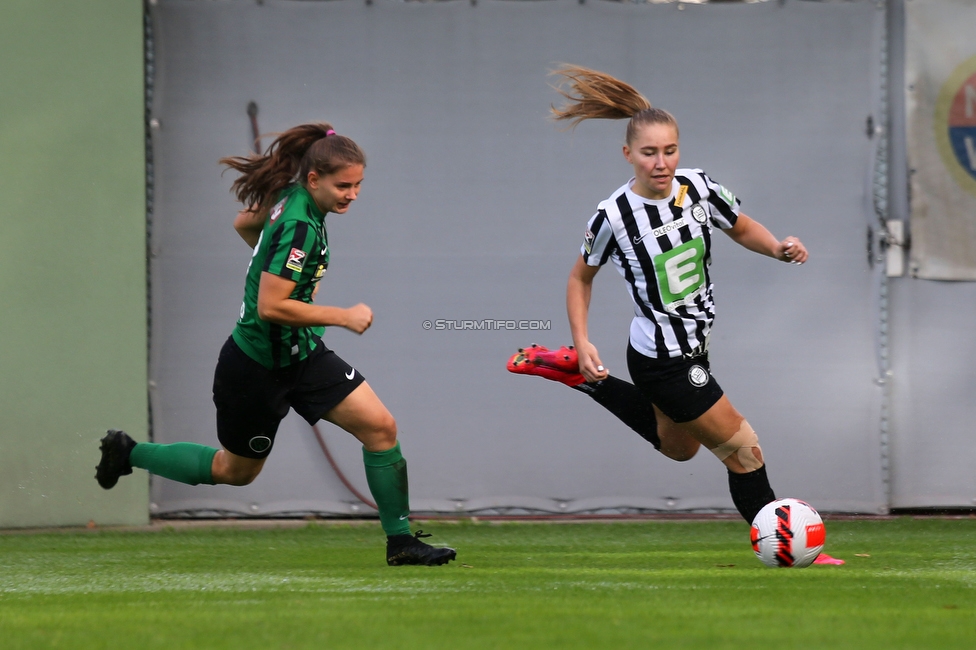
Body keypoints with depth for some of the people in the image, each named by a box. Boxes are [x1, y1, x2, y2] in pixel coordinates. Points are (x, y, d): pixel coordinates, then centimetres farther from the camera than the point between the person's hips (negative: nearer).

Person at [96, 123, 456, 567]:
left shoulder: (290, 199, -2)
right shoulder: (299, 226, -29)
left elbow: (243, 223, 18)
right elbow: (270, 307, -32)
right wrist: (343, 317, -25)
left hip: (300, 354, 8)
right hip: (258, 366, -8)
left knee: (380, 426, -4)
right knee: (236, 470, 13)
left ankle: (400, 541, 3)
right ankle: (129, 453, 32)